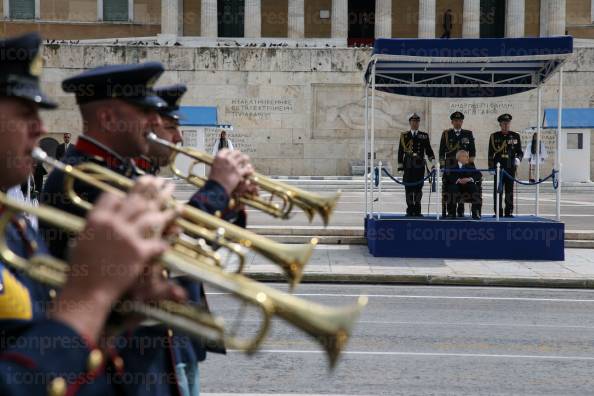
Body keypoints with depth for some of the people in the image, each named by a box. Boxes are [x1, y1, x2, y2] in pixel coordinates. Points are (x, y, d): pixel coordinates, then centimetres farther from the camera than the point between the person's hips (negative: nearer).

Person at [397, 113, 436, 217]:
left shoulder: (424, 136, 11)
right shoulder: (404, 136, 9)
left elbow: (428, 150, 10)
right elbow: (400, 151, 7)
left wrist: (433, 160, -6)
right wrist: (400, 165, 1)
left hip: (419, 166, 1)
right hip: (408, 166, -1)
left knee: (418, 188, 0)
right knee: (409, 188, 0)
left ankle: (417, 210, 5)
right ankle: (410, 210, 6)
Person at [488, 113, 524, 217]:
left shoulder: (515, 136, 9)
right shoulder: (494, 136, 7)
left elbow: (520, 151, 11)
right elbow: (490, 153, 8)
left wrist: (518, 159, -10)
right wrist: (491, 167, 1)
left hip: (510, 167, 1)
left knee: (510, 190, 2)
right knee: (498, 190, -3)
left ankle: (509, 212, 6)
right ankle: (498, 212, 1)